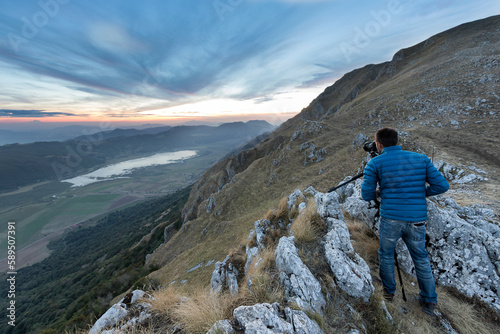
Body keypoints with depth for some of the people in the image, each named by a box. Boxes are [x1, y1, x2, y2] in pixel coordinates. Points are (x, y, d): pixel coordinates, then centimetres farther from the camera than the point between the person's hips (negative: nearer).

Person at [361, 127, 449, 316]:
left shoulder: (375, 163, -6)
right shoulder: (421, 159, 5)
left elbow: (367, 195, -6)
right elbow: (442, 185, 2)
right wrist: (420, 193, 16)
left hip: (390, 218, -3)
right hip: (417, 220, 4)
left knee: (386, 254, 19)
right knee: (421, 258, 23)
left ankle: (389, 292, 35)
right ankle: (429, 302, 34)